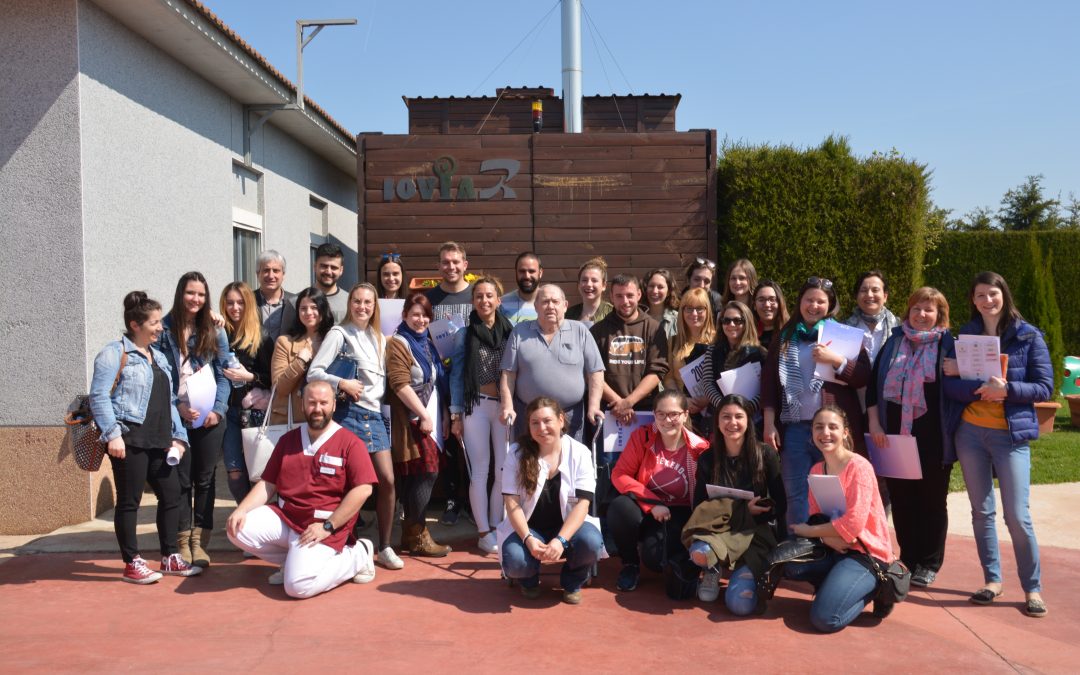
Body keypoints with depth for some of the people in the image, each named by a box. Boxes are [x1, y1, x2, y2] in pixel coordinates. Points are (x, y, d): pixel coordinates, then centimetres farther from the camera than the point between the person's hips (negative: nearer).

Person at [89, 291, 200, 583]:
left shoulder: (159, 356, 19)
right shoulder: (115, 353, -5)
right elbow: (99, 396, -13)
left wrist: (178, 435, 14)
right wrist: (112, 434, -20)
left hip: (159, 441, 8)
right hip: (129, 440, -8)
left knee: (171, 494, 9)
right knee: (129, 501, 1)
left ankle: (169, 557, 20)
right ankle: (132, 564, 12)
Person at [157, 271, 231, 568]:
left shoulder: (215, 331, 6)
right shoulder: (164, 330, 0)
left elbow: (224, 373, 4)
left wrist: (218, 409, -8)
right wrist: (178, 407, -12)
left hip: (210, 418, 1)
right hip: (176, 417, -1)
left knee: (205, 479, 6)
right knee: (181, 479, 5)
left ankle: (199, 541, 14)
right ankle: (183, 541, 14)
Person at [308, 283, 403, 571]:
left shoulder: (380, 339, 15)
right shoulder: (339, 333, -2)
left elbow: (390, 377, 19)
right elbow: (313, 372, -9)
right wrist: (342, 384, -19)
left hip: (375, 415, 5)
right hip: (350, 413, -5)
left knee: (387, 480, 0)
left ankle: (384, 547, 11)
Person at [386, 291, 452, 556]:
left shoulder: (427, 343, 18)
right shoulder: (398, 343, -6)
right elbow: (400, 385, -16)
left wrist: (441, 416, 14)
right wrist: (424, 415, -17)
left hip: (429, 418, 8)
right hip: (412, 420, -8)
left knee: (416, 477, 9)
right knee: (426, 473, -10)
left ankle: (410, 534, 16)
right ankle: (417, 535, 0)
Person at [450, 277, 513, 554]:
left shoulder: (510, 331, 5)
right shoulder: (464, 335, 4)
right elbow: (456, 375, 4)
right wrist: (455, 415, 0)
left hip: (505, 406, 1)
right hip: (476, 406, -1)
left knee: (506, 469, 1)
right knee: (480, 470, 2)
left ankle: (497, 527, 15)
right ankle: (484, 532, 11)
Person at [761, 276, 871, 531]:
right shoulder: (784, 336, 13)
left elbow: (864, 376, -2)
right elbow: (769, 379, 9)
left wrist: (835, 360, -16)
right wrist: (769, 422, 0)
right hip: (794, 427, 2)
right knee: (796, 496, 3)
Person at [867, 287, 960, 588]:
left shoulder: (947, 345, 1)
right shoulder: (893, 342, 9)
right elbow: (873, 383, 7)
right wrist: (874, 423, 0)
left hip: (932, 438, -3)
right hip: (894, 434, 3)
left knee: (932, 500, 8)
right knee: (901, 498, 8)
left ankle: (929, 565, 20)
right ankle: (908, 559, 22)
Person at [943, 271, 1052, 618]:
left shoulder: (1028, 335, -1)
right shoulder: (965, 334, 5)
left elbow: (1045, 387, -4)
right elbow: (950, 384, -2)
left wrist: (1007, 389, -20)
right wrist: (980, 389, -21)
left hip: (1011, 434, -2)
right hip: (970, 432, 3)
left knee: (1017, 515, -4)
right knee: (981, 510, 9)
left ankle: (1032, 588, 11)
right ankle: (992, 579, 22)